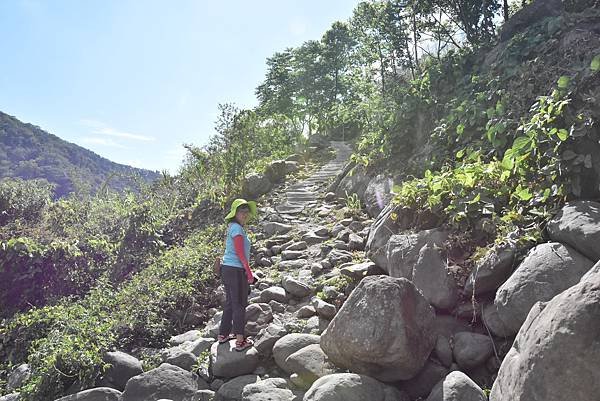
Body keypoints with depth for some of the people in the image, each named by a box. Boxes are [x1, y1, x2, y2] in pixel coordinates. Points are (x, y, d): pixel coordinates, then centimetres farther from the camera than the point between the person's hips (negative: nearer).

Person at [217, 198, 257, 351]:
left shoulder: (231, 227, 14)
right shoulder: (237, 228, -15)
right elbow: (240, 253, -19)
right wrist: (249, 273, -14)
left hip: (227, 269, 9)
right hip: (236, 271, -9)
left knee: (230, 303, 20)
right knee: (240, 305, 0)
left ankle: (223, 335, 30)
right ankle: (240, 341, 8)